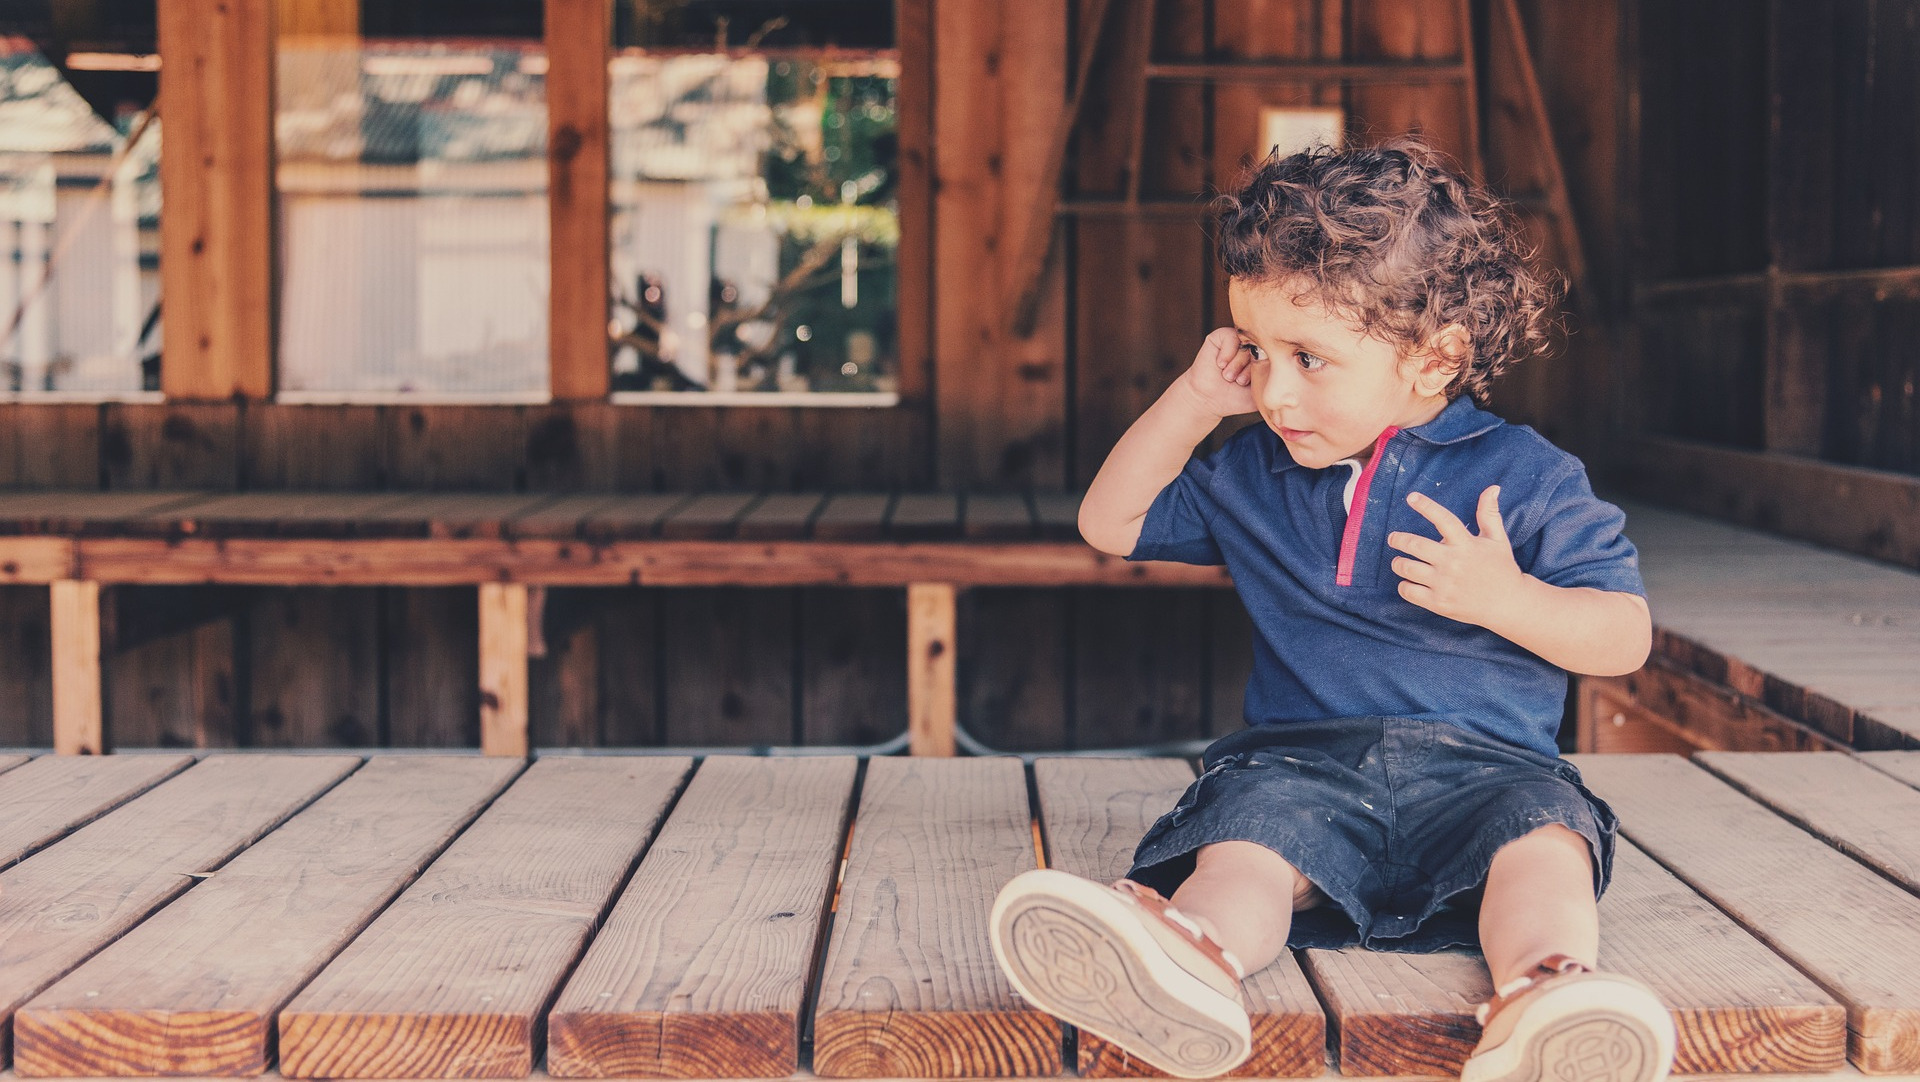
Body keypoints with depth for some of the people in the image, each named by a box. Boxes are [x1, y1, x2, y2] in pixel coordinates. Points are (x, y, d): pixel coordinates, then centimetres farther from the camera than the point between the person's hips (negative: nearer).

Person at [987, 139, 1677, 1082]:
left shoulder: (1526, 478, 5)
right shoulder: (1251, 475, 17)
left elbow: (1626, 639, 4)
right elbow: (1111, 524, 24)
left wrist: (1505, 598, -15)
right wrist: (1193, 401, 13)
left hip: (1481, 764, -1)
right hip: (1301, 759, 1)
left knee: (1539, 833, -35)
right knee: (1243, 840, -32)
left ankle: (1541, 993, -63)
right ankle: (1194, 956, -64)